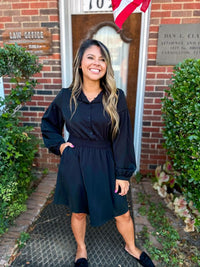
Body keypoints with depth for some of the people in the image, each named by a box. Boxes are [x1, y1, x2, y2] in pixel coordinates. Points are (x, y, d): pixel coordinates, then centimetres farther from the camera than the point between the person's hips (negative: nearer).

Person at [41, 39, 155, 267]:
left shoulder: (116, 97, -8)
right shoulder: (66, 96, -5)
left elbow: (122, 138, -7)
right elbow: (48, 124, 13)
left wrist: (123, 174, -6)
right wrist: (59, 144, -1)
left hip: (106, 164, 0)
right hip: (74, 164, 1)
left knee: (122, 213, 15)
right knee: (78, 212, 20)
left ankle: (131, 247, 49)